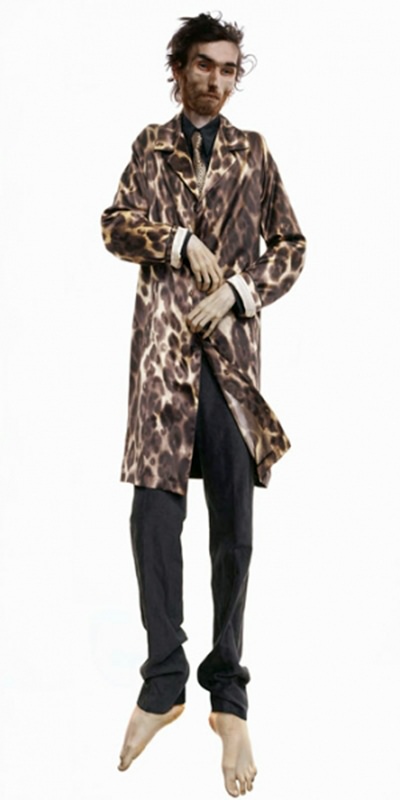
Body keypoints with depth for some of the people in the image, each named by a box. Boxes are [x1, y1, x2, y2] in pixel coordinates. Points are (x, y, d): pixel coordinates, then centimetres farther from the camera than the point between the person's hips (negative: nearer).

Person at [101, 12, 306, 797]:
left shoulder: (253, 152, 12)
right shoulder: (151, 145, 13)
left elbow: (290, 247, 11)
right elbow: (115, 225, 7)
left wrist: (237, 291, -5)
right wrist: (180, 241, -9)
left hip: (230, 347, 0)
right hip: (162, 344, 0)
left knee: (235, 525, -1)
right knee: (155, 510, -6)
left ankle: (229, 692, 7)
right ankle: (163, 682, 6)